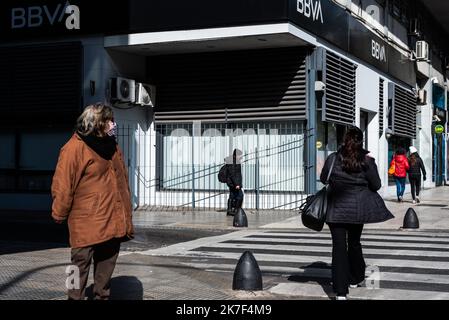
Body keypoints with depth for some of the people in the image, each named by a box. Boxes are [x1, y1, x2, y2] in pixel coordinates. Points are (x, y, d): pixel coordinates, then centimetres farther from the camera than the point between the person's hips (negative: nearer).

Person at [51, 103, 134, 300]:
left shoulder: (111, 145, 13)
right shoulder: (75, 148, -12)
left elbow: (122, 178, 21)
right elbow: (62, 185, -10)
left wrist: (125, 211, 21)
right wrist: (60, 215, -6)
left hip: (113, 221, 7)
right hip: (87, 223, -7)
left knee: (107, 264, 15)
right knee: (81, 264, -1)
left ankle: (103, 296, 27)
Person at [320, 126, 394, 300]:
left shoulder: (332, 159, -7)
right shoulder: (367, 161, -7)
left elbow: (323, 179, 7)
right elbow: (376, 185, 2)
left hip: (337, 209, -1)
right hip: (358, 208, 2)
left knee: (339, 246, -1)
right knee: (354, 242, 21)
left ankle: (340, 290, -7)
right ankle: (355, 278, 37)